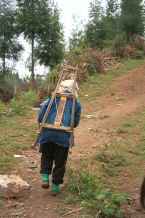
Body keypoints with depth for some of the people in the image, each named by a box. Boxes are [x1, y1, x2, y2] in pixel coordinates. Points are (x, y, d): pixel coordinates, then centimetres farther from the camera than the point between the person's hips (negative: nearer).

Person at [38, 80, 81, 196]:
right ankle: (55, 186, 18)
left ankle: (45, 178, 10)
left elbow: (42, 112, 4)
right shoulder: (76, 103, 11)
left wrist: (40, 124, 19)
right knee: (60, 161, 12)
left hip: (47, 132, 1)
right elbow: (76, 122, 12)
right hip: (63, 135, -1)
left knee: (46, 156, 24)